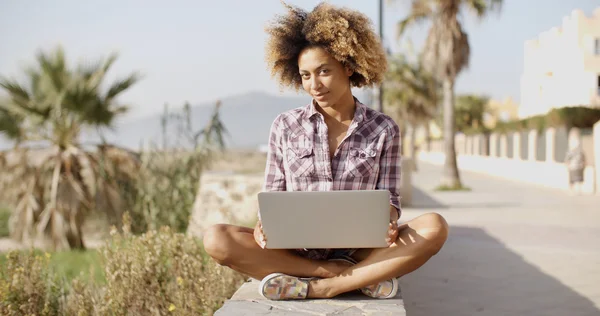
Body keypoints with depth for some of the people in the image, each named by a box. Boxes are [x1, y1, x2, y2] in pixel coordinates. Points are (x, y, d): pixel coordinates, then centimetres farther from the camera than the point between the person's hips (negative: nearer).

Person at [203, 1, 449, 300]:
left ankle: (316, 288, -27)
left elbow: (388, 200, 6)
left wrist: (388, 223, -18)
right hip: (295, 252, 1)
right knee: (216, 239, -26)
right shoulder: (285, 126, 6)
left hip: (359, 251, 0)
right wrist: (264, 225, -16)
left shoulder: (383, 130, 5)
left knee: (434, 227, -26)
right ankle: (362, 278, -23)